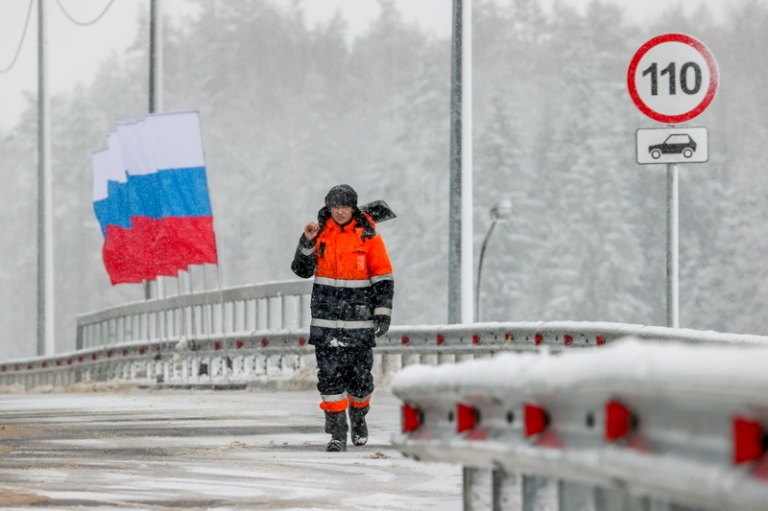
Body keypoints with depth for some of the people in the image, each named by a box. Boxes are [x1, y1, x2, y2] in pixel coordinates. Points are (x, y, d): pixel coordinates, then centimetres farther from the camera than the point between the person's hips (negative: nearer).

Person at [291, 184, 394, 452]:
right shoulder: (321, 233, 5)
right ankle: (337, 430, -2)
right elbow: (302, 270, 6)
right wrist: (307, 242, -10)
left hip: (359, 320, -2)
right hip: (326, 317, 2)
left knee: (360, 374, 4)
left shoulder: (368, 236, -2)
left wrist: (383, 312, -4)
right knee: (329, 374, -5)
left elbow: (383, 278, 1)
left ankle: (358, 418, 30)